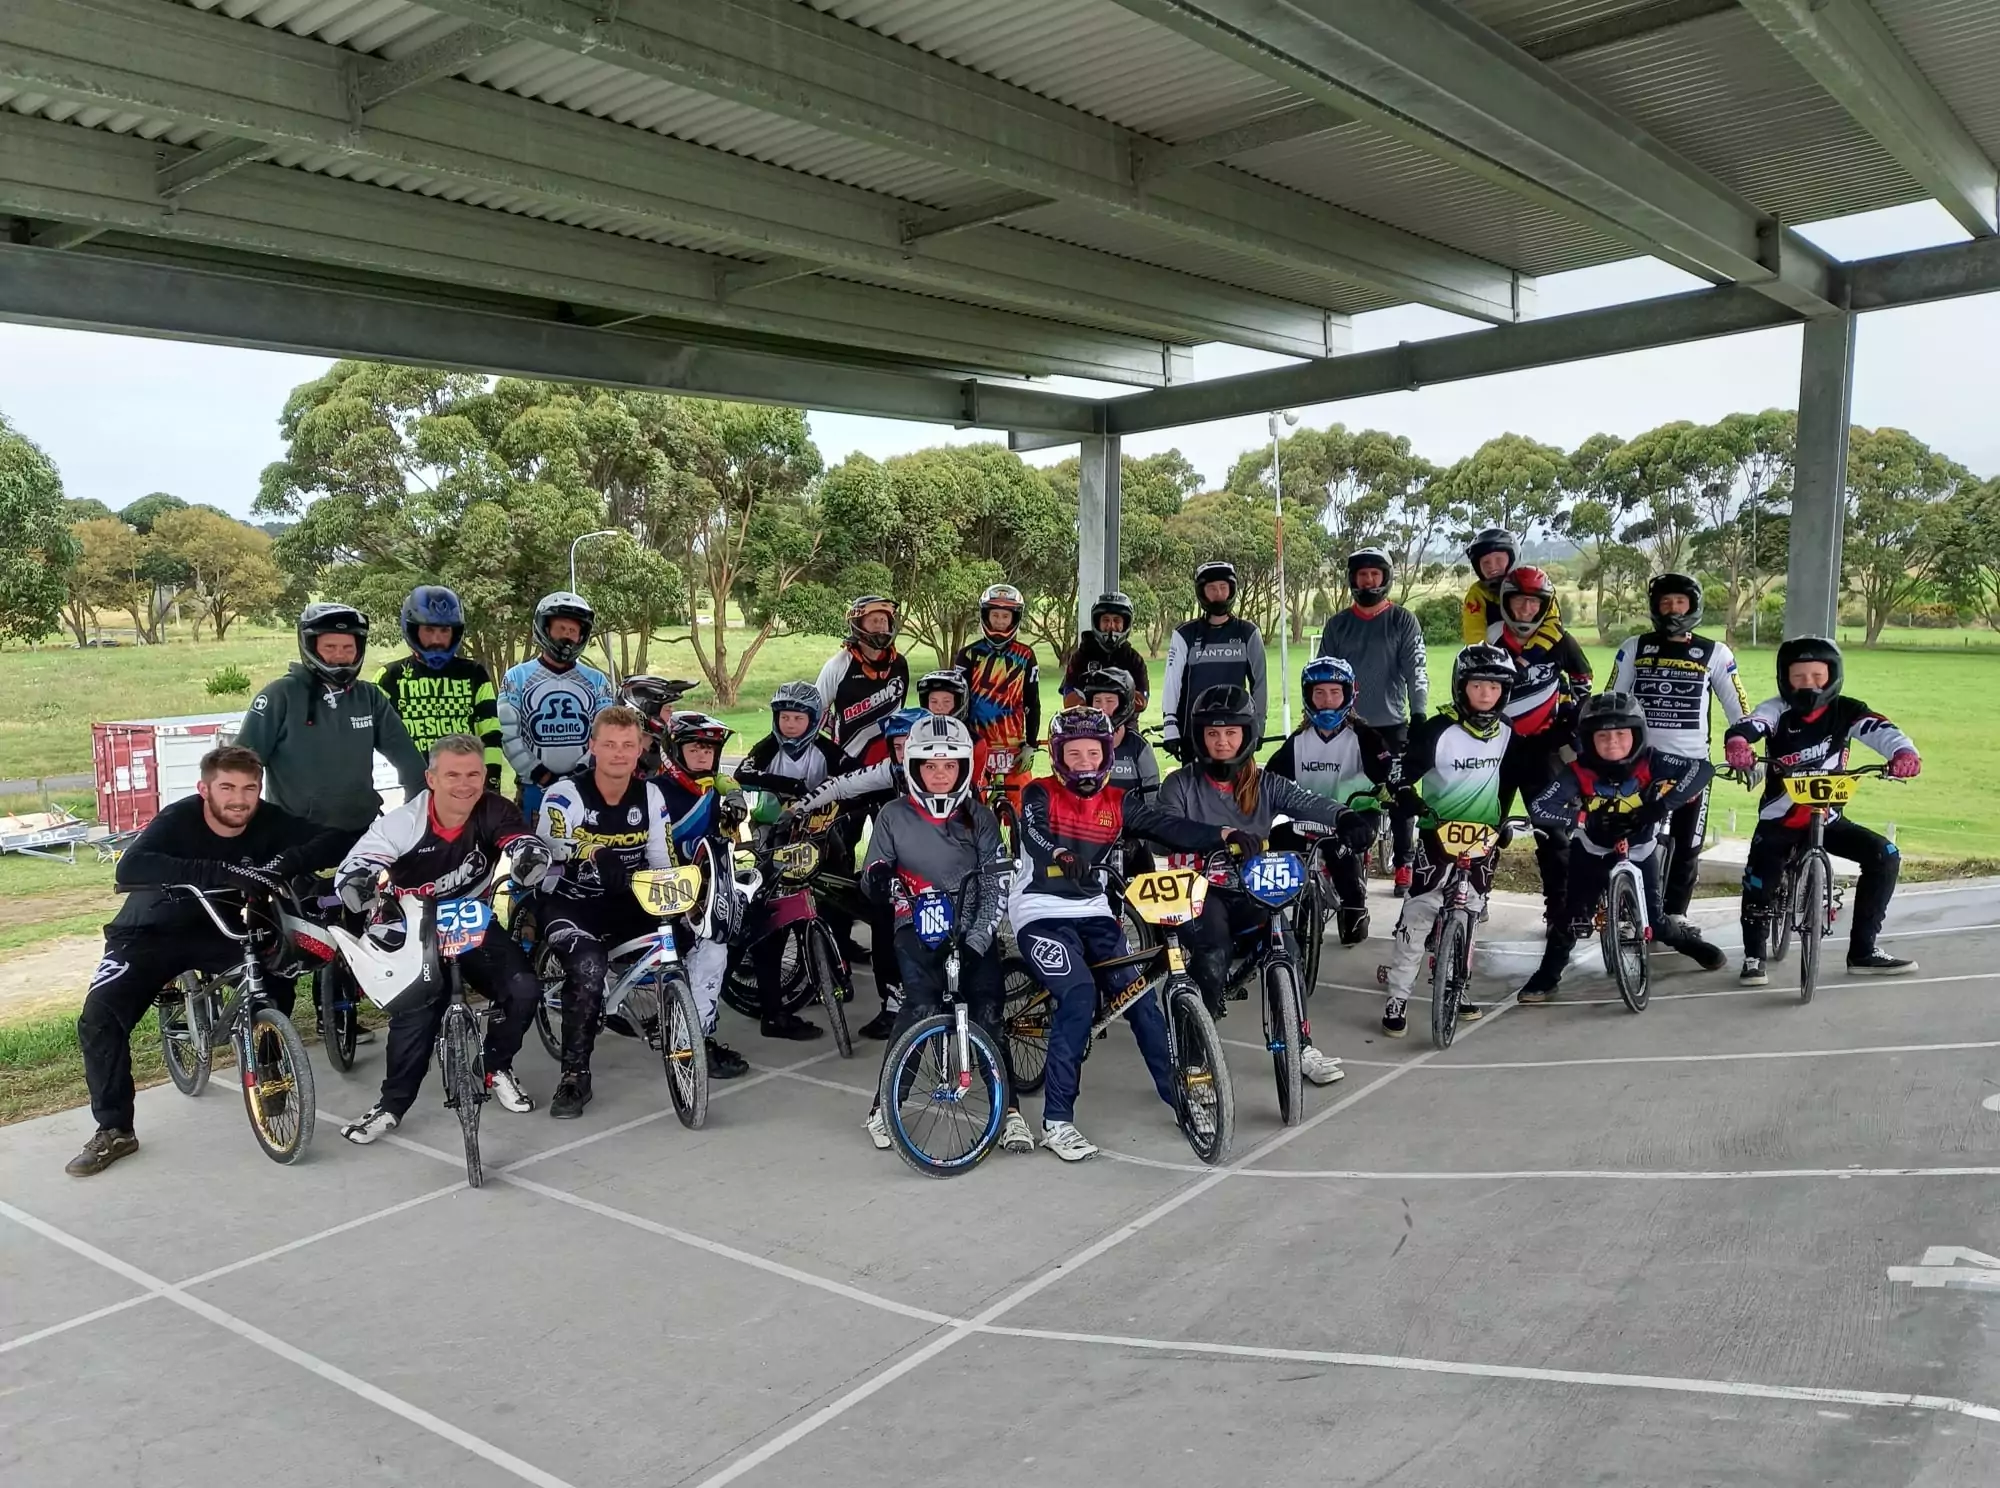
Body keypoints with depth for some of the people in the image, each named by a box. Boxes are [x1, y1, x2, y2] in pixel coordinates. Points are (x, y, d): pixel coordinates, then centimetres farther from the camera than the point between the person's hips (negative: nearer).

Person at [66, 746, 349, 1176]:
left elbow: (338, 840, -23)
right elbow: (129, 870, -45)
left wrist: (290, 861, -42)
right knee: (98, 1018, -21)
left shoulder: (270, 823, -17)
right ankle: (113, 1130, -2)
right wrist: (222, 873, -55)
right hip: (152, 934, -2)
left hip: (221, 931, 2)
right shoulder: (178, 820, -26)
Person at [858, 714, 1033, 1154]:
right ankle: (883, 1107, -7)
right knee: (922, 1007, -22)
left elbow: (996, 883, -3)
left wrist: (978, 939, -13)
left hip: (971, 930, 2)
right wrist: (878, 877, -21)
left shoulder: (980, 817, 2)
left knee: (988, 1014, -13)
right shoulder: (894, 816, 1)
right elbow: (872, 875, 4)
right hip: (917, 929, -1)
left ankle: (1009, 1110, -1)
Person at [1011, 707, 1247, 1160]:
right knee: (1079, 996, -23)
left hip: (1093, 914, 5)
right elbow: (1036, 838, -28)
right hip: (1041, 915, -5)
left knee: (1139, 996, -4)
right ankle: (1057, 1120, -15)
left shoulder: (1116, 803, 5)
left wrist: (1225, 835, -23)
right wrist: (1065, 860, -50)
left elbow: (1169, 828, -7)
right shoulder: (1039, 795, -7)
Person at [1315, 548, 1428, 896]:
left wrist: (1419, 712, -17)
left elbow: (1416, 669, -6)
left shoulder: (1403, 621, 2)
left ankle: (1404, 867, 10)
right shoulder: (1337, 625, 9)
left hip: (1392, 724, -2)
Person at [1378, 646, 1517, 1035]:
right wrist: (1418, 808, -31)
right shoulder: (1438, 729, -16)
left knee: (1469, 912, 12)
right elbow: (1404, 779, -17)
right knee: (1419, 910, -9)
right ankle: (1397, 998, -4)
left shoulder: (1507, 730, 0)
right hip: (1437, 831, -5)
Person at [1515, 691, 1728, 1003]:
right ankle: (1548, 975, 9)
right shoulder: (1578, 772, -24)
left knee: (1654, 920, 8)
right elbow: (1538, 809, -29)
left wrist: (1662, 804, -34)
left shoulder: (1650, 762, -21)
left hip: (1640, 852, 1)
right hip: (1592, 854, -1)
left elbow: (1703, 768, -27)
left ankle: (1689, 941, 40)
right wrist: (1586, 818, -36)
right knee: (1573, 918, -6)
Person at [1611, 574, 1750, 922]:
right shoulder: (1634, 648, 5)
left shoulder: (1715, 653, 3)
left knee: (1687, 847, 4)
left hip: (1693, 763, 0)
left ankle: (1673, 915, 19)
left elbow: (1737, 710, 6)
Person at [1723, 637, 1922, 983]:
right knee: (1758, 881, -19)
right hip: (1779, 820, -3)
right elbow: (1749, 725, -32)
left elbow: (1882, 731, -22)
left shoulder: (1846, 711, -5)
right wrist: (1737, 743, -56)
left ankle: (1863, 950, 3)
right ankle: (1753, 956, 8)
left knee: (1885, 856, -11)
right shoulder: (1777, 710, -11)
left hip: (1829, 819, 3)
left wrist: (1904, 751, -45)